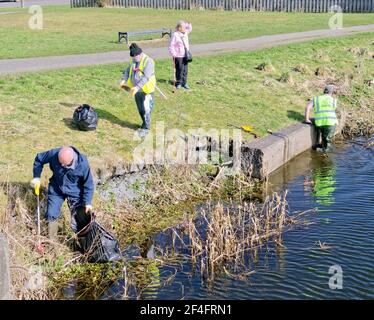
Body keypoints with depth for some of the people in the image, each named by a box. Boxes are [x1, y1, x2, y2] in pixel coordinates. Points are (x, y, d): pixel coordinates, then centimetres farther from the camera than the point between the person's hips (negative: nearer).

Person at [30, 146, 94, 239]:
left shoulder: (82, 163, -30)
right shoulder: (53, 154, -27)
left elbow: (88, 184, -17)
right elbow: (39, 159, -6)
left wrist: (88, 202, -17)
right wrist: (36, 177, -12)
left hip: (74, 192, -2)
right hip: (56, 190, 2)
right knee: (51, 215, 4)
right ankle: (51, 240, 25)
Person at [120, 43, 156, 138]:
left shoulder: (148, 61, -18)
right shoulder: (133, 61, 7)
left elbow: (146, 77, -27)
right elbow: (127, 70, 14)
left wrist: (137, 87, -35)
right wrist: (124, 80, -6)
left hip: (146, 90, -7)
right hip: (137, 90, 7)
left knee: (146, 109, -1)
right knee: (140, 109, 17)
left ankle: (145, 128, 12)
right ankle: (145, 125, 34)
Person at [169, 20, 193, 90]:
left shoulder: (185, 33, 6)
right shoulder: (175, 35, -16)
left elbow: (189, 28, 28)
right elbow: (171, 46, -14)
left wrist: (188, 24, 8)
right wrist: (173, 54, -17)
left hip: (185, 55, 7)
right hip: (178, 56, -7)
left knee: (185, 70, 9)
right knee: (179, 70, 1)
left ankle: (184, 83, 19)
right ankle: (178, 83, 16)